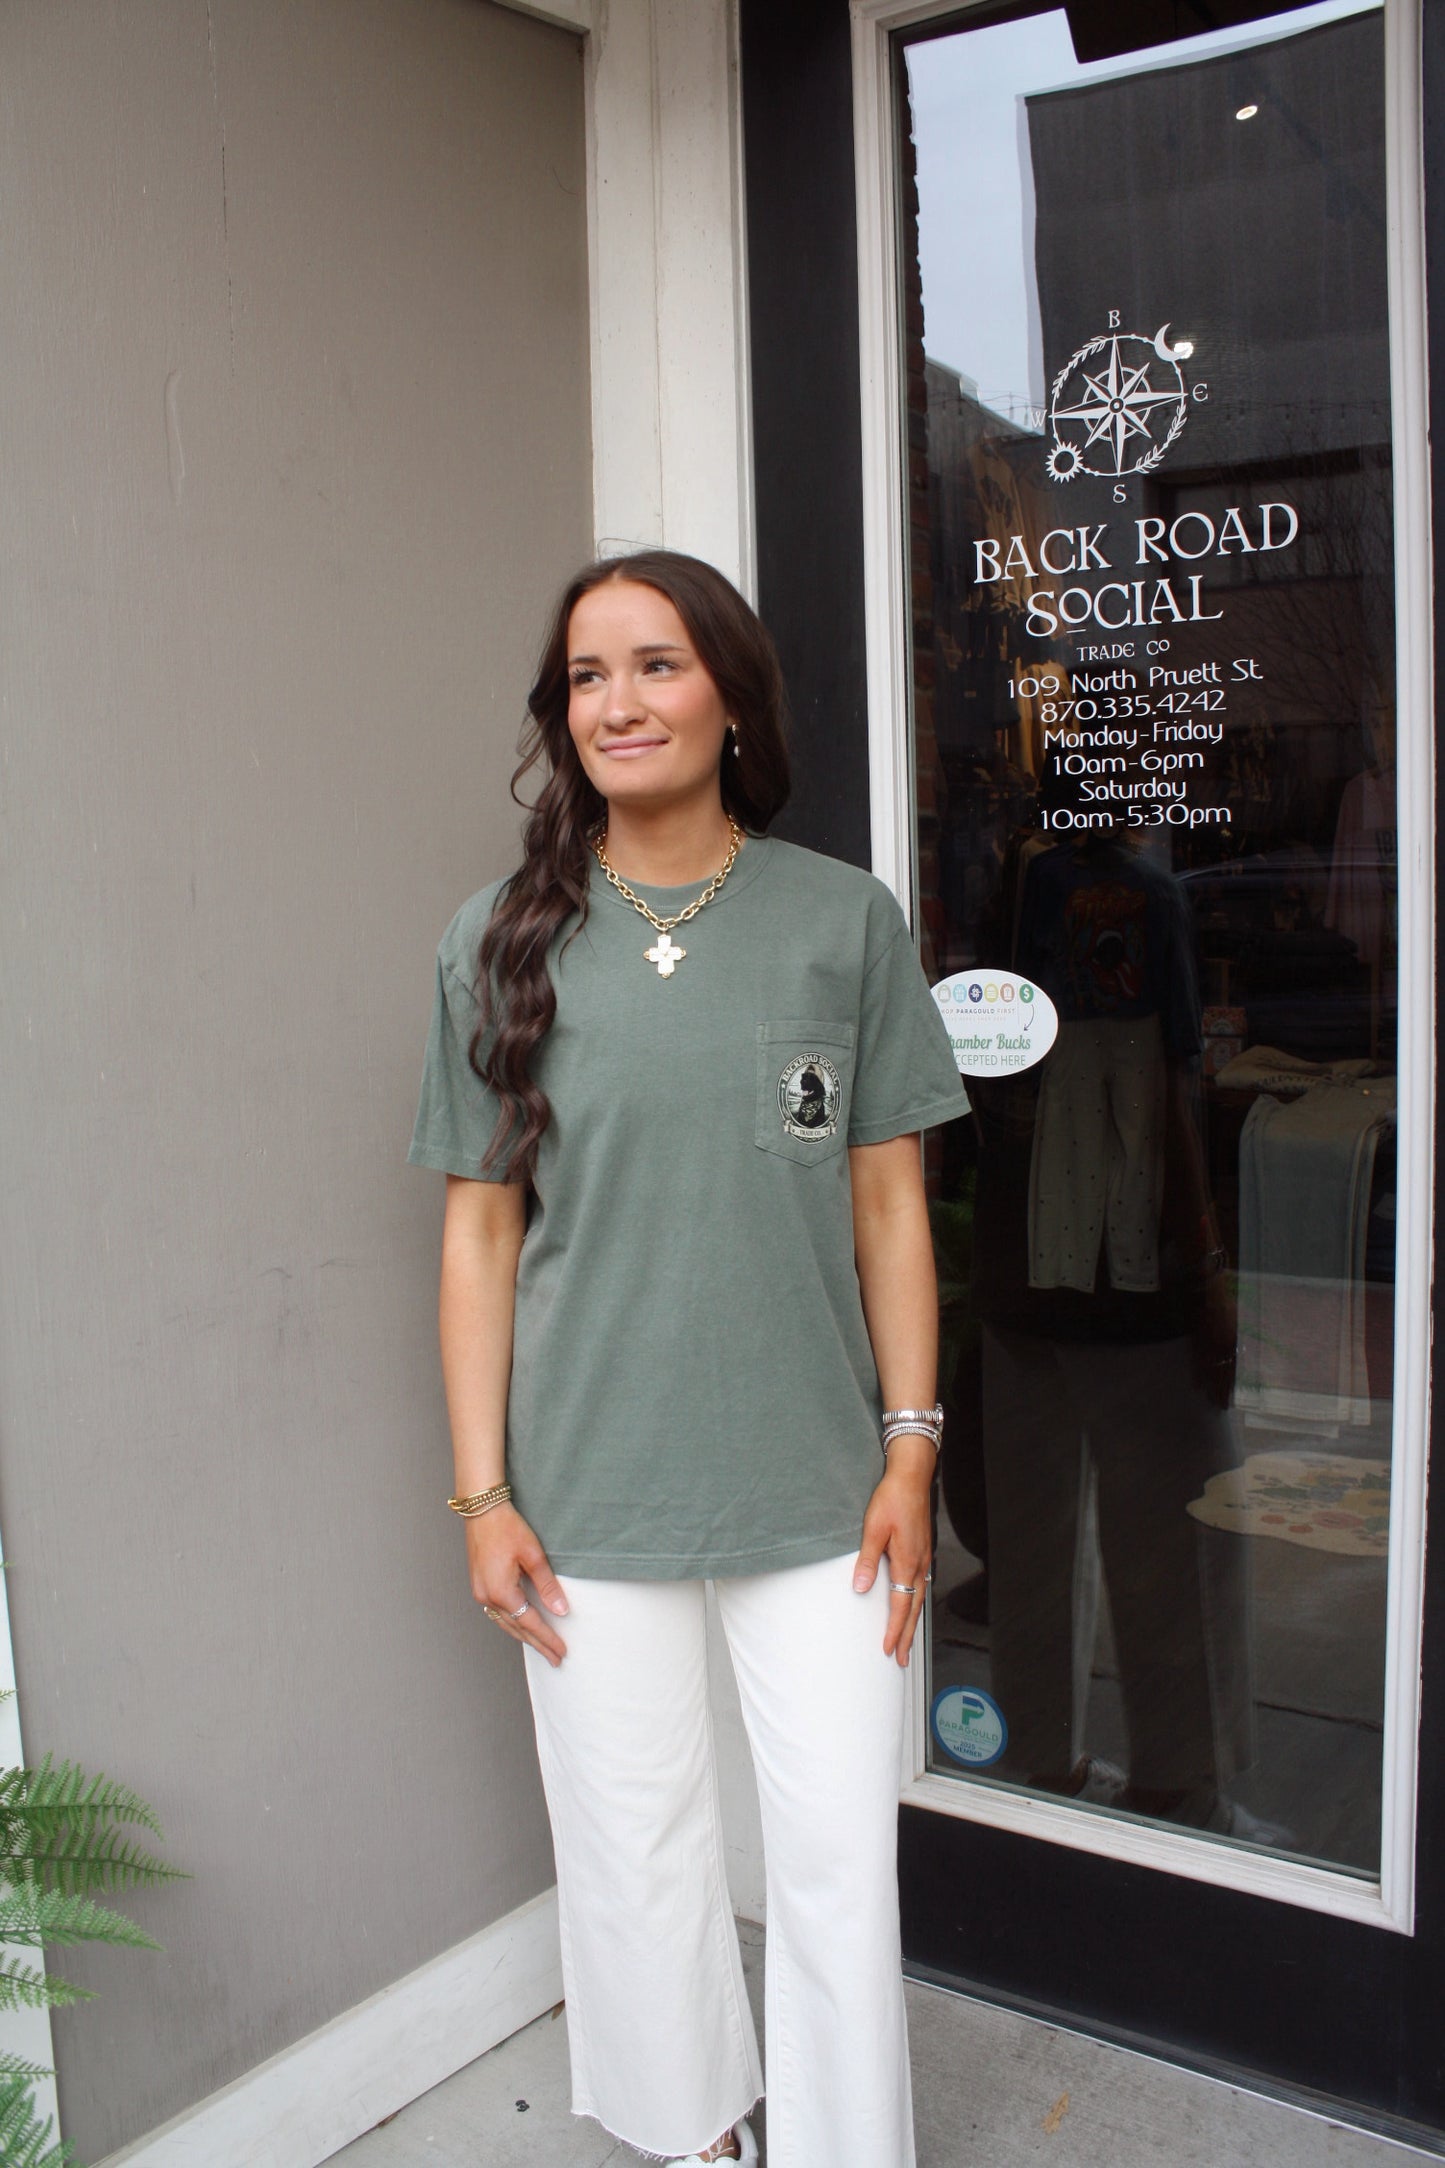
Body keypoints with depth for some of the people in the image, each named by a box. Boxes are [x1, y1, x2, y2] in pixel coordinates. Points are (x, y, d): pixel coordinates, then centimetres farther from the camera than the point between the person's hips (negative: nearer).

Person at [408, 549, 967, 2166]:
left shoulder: (845, 921, -1)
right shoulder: (501, 942, -1)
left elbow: (888, 1203, 2)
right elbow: (480, 1230, 1)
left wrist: (910, 1445, 0)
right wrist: (482, 1492, -2)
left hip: (816, 1487, 0)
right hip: (589, 1494, 1)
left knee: (841, 1866, 8)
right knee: (635, 1856, 15)